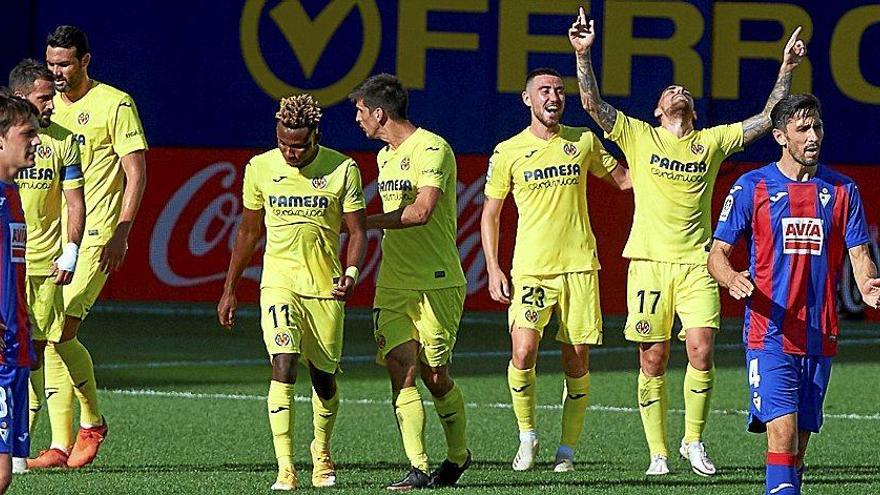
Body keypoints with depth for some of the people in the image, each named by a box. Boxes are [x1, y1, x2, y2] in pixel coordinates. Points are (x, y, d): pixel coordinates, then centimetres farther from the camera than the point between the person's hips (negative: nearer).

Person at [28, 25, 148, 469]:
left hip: (95, 237, -6)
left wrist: (121, 233, -15)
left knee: (59, 331, -17)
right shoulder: (48, 107, 14)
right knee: (52, 336, 1)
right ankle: (60, 445, 4)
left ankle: (92, 422, 2)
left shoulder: (114, 104, -5)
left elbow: (136, 172, -7)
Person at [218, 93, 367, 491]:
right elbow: (249, 230, 12)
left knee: (324, 379, 7)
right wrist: (230, 290, 14)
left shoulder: (343, 170, -4)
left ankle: (322, 455, 34)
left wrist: (351, 272, -19)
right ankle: (285, 469, -20)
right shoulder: (260, 168, 1)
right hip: (280, 283, 0)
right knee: (284, 366, -18)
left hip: (325, 289, 0)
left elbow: (357, 231, 0)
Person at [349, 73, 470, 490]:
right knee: (401, 371, -7)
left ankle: (458, 455, 24)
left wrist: (364, 222, -17)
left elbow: (422, 211, -23)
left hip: (436, 283, -7)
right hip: (392, 285, 7)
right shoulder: (385, 157, 17)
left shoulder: (432, 149, -12)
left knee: (435, 377, 1)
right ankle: (417, 468, -10)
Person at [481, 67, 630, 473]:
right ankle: (527, 436, 5)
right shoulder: (508, 153, 3)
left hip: (579, 264, 2)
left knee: (577, 361, 0)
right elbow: (490, 214, 9)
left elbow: (622, 178, 21)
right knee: (523, 353, -15)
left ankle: (567, 448, 11)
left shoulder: (583, 141, 8)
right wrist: (493, 269, 0)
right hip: (530, 268, -2)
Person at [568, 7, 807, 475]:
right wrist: (583, 54, -12)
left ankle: (694, 442, 4)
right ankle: (658, 454, 6)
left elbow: (766, 119, 15)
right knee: (653, 361, -1)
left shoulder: (712, 141, 14)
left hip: (697, 263, 1)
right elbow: (593, 104, 0)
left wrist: (787, 69, 7)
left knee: (701, 352, -12)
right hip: (649, 261, -1)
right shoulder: (639, 136, 9)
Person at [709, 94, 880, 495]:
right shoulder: (752, 187, 0)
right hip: (769, 334, -4)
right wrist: (732, 280, -22)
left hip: (820, 337, 4)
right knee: (782, 430, -17)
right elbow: (717, 254, 1)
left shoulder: (842, 190, 8)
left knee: (801, 435, 8)